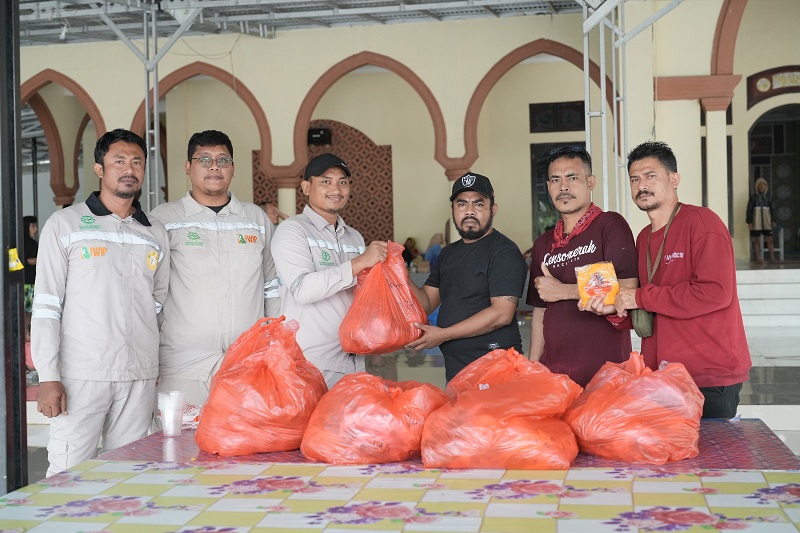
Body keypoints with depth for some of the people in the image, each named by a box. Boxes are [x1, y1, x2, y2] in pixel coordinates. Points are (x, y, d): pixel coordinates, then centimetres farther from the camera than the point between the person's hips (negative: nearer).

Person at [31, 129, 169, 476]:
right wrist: (48, 376, -9)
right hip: (80, 375, -3)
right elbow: (46, 306, -1)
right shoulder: (65, 224, 3)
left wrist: (162, 374, 10)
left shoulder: (155, 233, 13)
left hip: (140, 377, 3)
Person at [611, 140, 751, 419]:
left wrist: (640, 298, -17)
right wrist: (618, 310, -5)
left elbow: (716, 293, -22)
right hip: (661, 375, 7)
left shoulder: (701, 221, -10)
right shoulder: (644, 238, 13)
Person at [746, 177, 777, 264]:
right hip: (756, 220, -2)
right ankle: (758, 258, 5)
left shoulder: (768, 197, 9)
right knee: (756, 240, 0)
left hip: (767, 220, 2)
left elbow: (772, 209, 13)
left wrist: (773, 220, 6)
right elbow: (749, 210, 0)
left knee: (770, 239, 0)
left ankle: (772, 258, 6)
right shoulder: (753, 197, 1)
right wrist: (749, 222, -7)